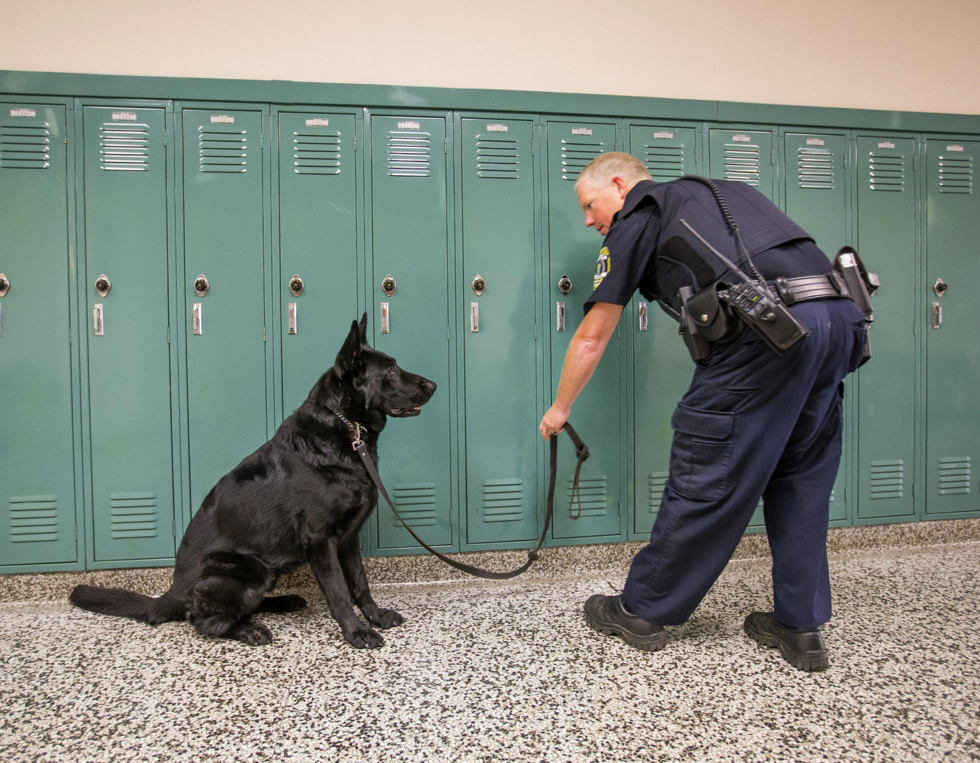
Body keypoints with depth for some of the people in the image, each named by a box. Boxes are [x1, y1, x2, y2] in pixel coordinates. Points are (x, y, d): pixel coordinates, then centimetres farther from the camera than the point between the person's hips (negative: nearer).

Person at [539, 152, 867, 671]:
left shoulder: (638, 217, 12)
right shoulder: (721, 190, 32)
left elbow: (592, 337, 14)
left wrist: (560, 408, 26)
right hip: (839, 315, 8)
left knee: (705, 482, 3)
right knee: (800, 479, 18)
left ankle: (641, 612, 19)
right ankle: (800, 628, 25)